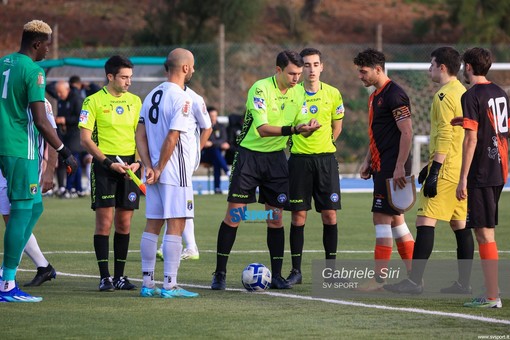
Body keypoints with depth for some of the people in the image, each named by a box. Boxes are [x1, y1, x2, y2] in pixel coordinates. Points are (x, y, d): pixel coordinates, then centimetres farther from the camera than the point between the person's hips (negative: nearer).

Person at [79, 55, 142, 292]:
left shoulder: (135, 101, 11)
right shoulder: (94, 101, -3)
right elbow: (85, 139, -6)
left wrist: (137, 162, -3)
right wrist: (110, 163, -14)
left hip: (129, 167, 4)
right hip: (104, 166, -4)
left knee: (124, 224, 5)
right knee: (104, 223, -7)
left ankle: (119, 276, 12)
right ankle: (105, 277, -2)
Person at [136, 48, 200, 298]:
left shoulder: (151, 96, 12)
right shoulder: (181, 98, -13)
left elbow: (140, 136, 9)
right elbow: (172, 139, -19)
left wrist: (149, 167, 1)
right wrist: (159, 170, -11)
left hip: (155, 174, 8)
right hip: (175, 174, -8)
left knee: (152, 225, 10)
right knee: (175, 224, -5)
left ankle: (147, 284, 13)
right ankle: (170, 285, -6)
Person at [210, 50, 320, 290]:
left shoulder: (298, 93, 1)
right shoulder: (260, 89, -18)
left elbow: (302, 128, 4)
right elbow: (262, 129, -27)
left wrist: (308, 128, -19)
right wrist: (293, 129, -39)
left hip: (276, 157, 5)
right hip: (249, 154, -5)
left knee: (275, 217, 3)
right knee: (234, 214, -5)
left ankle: (276, 275, 8)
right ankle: (220, 274, 2)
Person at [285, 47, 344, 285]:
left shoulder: (333, 94, 3)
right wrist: (296, 138, 4)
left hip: (326, 158, 1)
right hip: (299, 159, -1)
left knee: (330, 214, -1)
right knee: (298, 216, -1)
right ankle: (296, 270, 6)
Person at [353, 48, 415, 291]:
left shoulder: (394, 94, -14)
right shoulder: (375, 97, 17)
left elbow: (407, 132, -19)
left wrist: (399, 167, -22)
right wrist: (367, 161, 18)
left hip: (392, 168, -10)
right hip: (381, 167, 10)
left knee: (382, 218, -9)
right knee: (395, 220, 10)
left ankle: (379, 279, -7)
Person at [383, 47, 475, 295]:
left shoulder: (444, 96, -12)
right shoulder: (463, 93, 17)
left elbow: (444, 136, -20)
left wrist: (435, 171, -21)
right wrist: (432, 165, 26)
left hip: (446, 170, -10)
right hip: (462, 170, 10)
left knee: (425, 222, -10)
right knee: (460, 225, 9)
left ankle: (414, 281, -14)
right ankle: (463, 282, 10)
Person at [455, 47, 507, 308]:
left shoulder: (472, 96, -13)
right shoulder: (500, 93, 12)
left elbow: (471, 139, -17)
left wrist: (463, 179, -16)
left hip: (481, 173, -8)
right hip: (499, 171, 8)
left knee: (484, 232, -7)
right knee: (488, 230, 15)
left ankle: (492, 297, -9)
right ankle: (492, 291, 18)